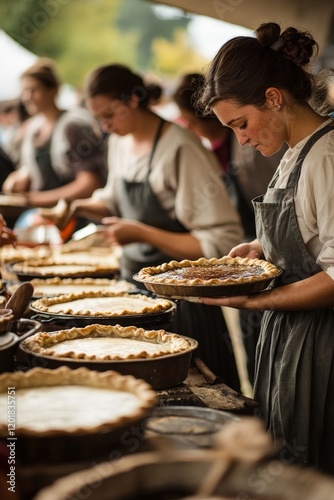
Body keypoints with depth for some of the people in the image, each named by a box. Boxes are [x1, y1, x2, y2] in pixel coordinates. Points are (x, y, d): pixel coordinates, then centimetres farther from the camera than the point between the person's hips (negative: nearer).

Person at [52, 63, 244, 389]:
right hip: (133, 282, 7)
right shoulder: (120, 141, 4)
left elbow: (222, 242, -23)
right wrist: (82, 207, 2)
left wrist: (143, 233, -26)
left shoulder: (182, 150, -20)